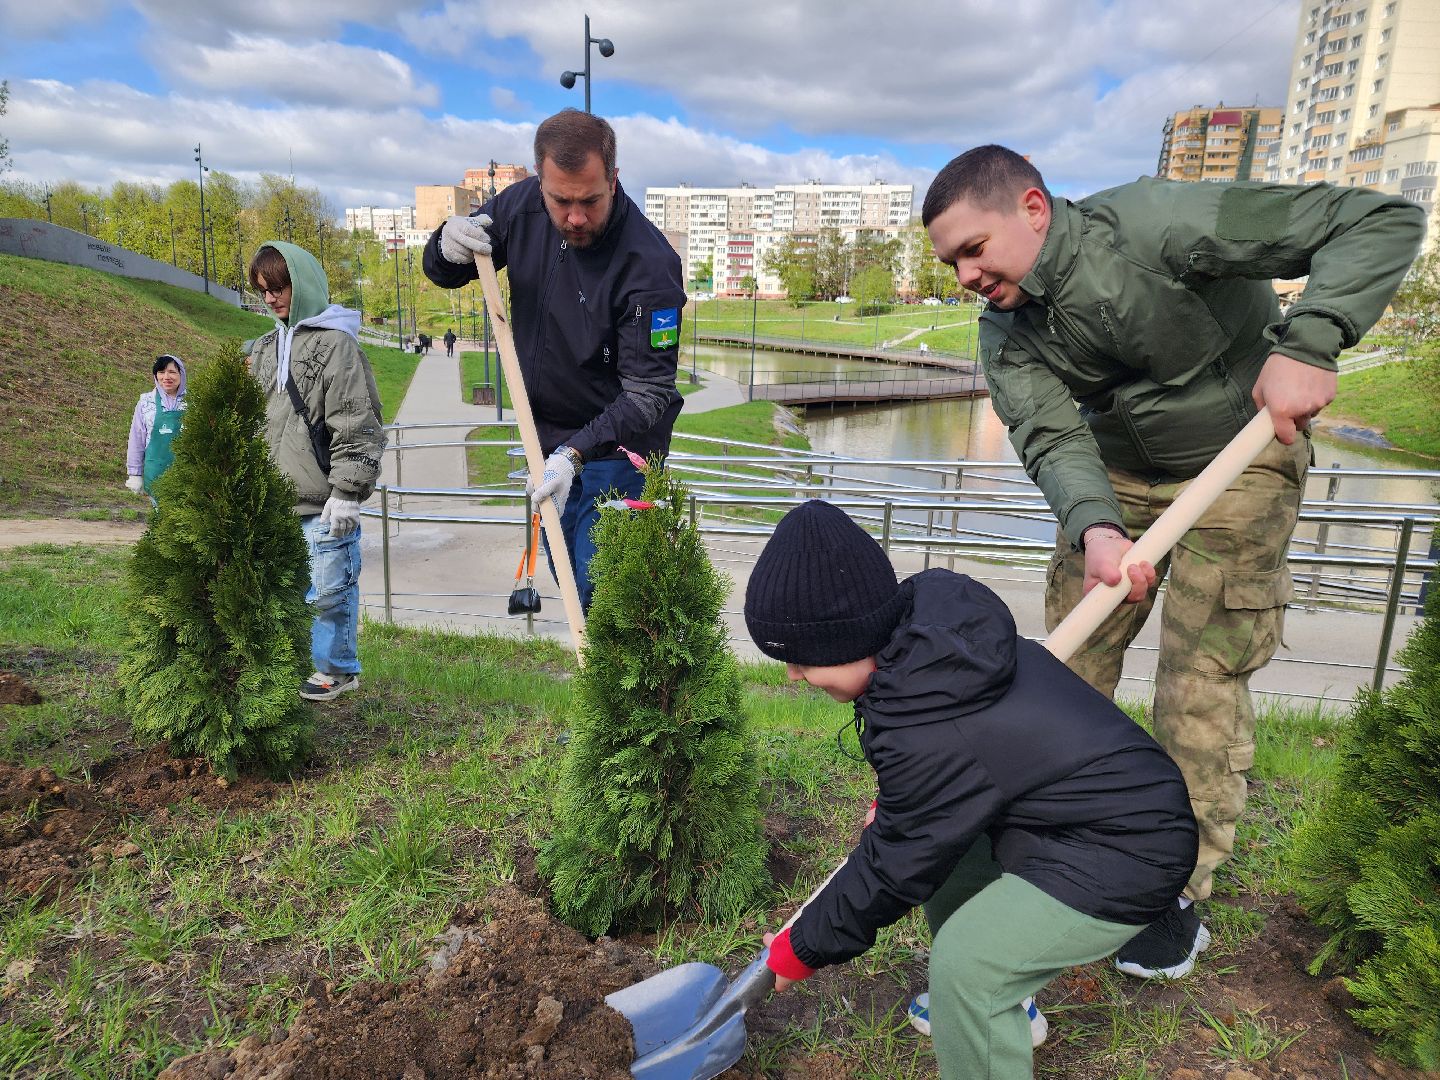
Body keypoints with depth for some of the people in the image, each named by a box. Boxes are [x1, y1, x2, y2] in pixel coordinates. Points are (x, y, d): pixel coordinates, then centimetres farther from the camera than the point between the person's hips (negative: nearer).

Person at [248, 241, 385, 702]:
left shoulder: (336, 343, -9)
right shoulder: (265, 348, 16)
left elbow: (356, 426, -13)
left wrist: (347, 492, -16)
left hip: (324, 504, -7)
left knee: (331, 587, 2)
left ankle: (337, 669, 17)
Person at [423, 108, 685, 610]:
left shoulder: (649, 264, -24)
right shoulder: (522, 206, -6)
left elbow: (649, 390, -25)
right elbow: (441, 272, 7)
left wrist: (574, 454, -37)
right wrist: (448, 247, -19)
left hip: (617, 449, -6)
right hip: (548, 441, 7)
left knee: (603, 598, -9)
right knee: (569, 583, 18)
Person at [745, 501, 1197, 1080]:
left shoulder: (929, 737, -33)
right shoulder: (929, 611, -9)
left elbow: (892, 872, -17)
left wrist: (800, 950, -2)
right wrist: (887, 803, 16)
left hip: (1124, 856, -10)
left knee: (963, 961, -15)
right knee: (948, 862, 18)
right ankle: (1009, 1008, 39)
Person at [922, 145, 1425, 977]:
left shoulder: (1155, 223, -27)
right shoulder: (1007, 329, -10)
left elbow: (1381, 221, -25)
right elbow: (1051, 436, -22)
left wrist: (1306, 342, -40)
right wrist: (1095, 528, -41)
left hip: (1239, 459, -5)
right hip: (1117, 472, 5)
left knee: (1203, 681, -5)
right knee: (1070, 656, 5)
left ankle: (1183, 891, 13)